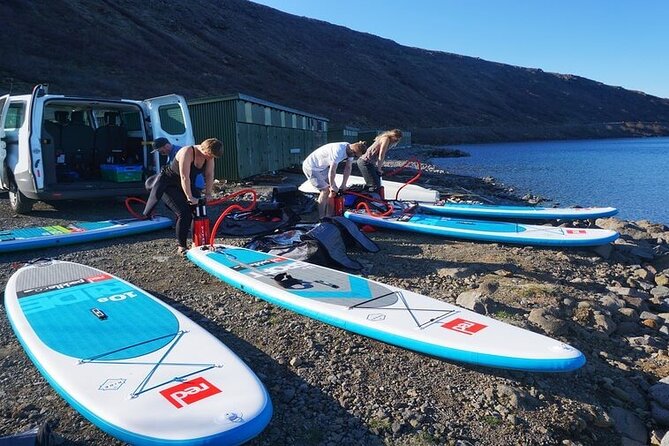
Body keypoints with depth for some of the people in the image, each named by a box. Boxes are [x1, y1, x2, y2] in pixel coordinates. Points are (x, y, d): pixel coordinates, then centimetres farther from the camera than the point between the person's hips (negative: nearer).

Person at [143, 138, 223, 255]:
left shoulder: (209, 155, -10)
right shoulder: (187, 152, -32)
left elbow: (209, 175, -6)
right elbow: (184, 177, -35)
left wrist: (208, 194, -13)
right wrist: (190, 197, -34)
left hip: (186, 185, 8)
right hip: (167, 184, -8)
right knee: (184, 213, -17)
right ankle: (181, 246, -5)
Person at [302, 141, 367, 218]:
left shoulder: (350, 150, -7)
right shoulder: (338, 151, -35)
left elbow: (348, 168, 2)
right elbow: (332, 171, -30)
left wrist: (343, 185, 1)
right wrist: (332, 186, -16)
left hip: (322, 167, 9)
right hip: (311, 167, -9)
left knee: (330, 189, 6)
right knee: (325, 190, -13)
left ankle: (325, 215, 16)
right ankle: (320, 218, -5)